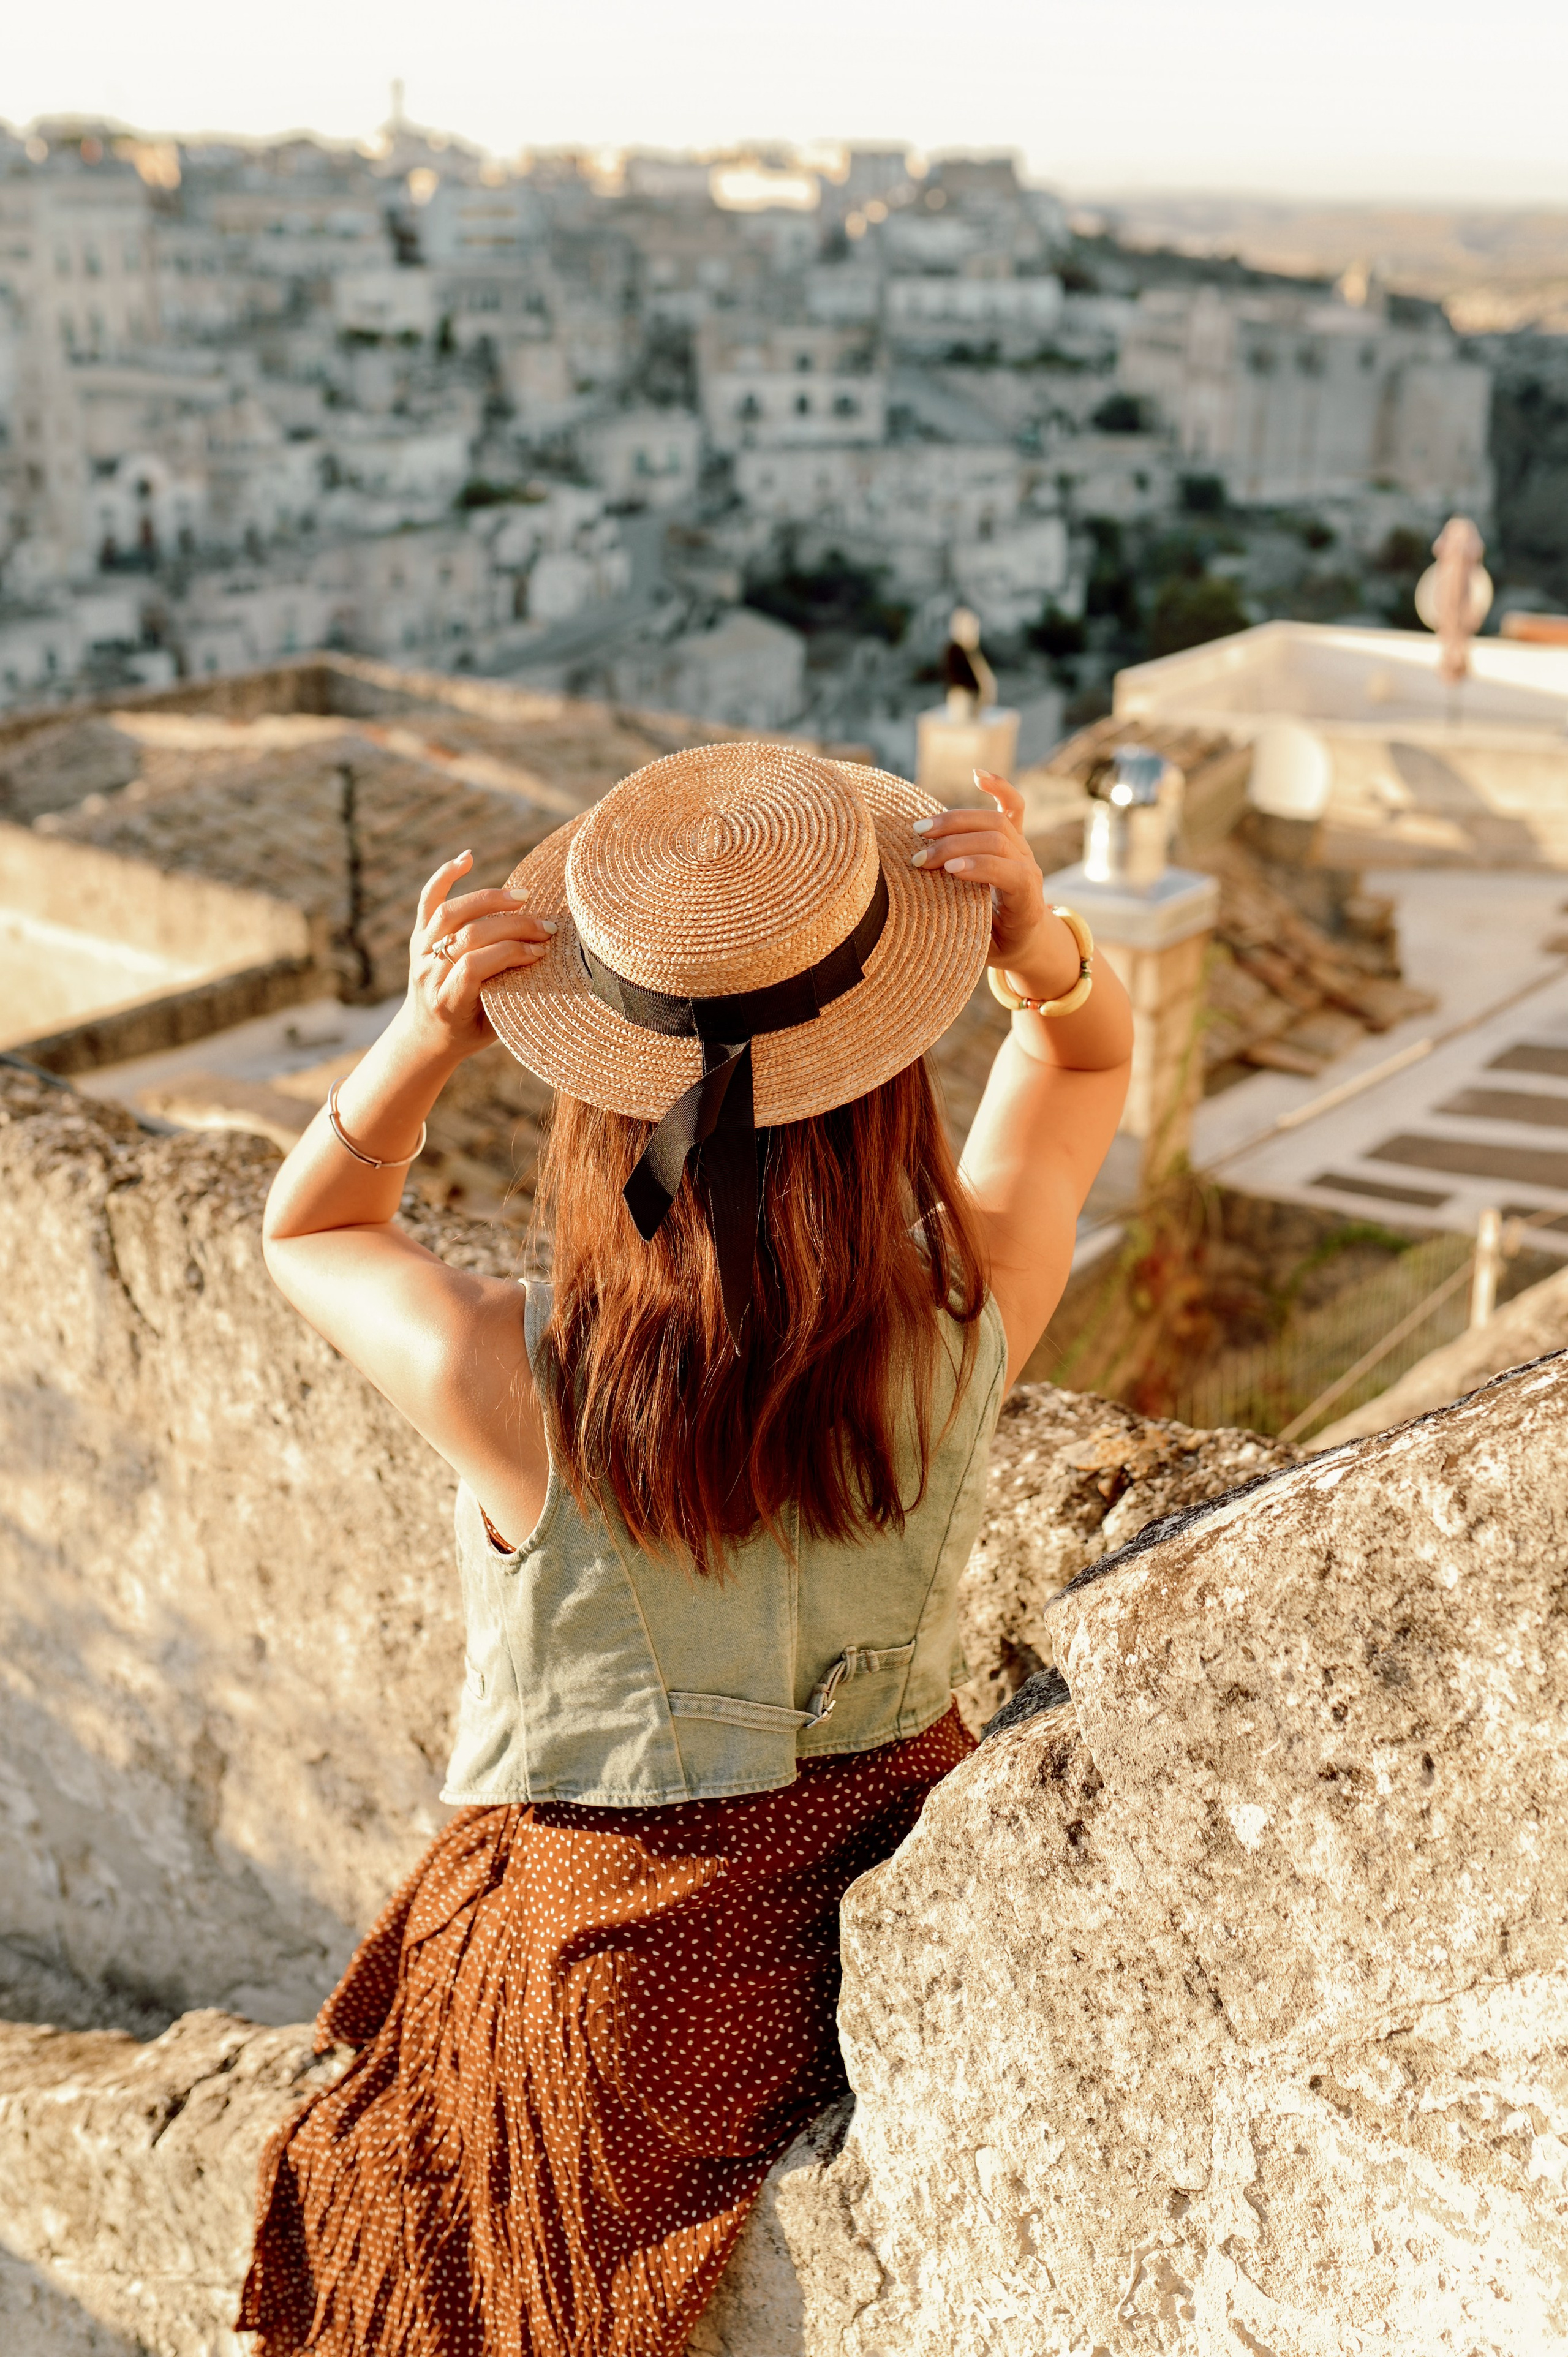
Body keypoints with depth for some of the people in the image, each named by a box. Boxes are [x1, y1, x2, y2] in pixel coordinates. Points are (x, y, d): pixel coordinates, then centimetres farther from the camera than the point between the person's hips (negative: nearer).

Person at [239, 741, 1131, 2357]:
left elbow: (306, 1233, -7)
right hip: (892, 1914, 3)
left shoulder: (514, 1388, -31)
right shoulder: (965, 1328, -22)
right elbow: (1089, 1062, -1)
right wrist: (1040, 947, -22)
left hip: (610, 1991, -2)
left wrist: (426, 1037, -24)